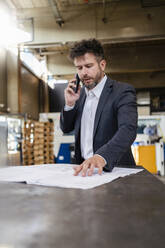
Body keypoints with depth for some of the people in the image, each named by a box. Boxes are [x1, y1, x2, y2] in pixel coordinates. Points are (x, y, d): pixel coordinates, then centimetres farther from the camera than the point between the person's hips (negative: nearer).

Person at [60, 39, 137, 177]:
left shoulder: (123, 92, -10)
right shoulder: (81, 93, 9)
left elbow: (128, 130, -25)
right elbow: (66, 129, 14)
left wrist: (101, 157, -41)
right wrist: (70, 104, -4)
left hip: (114, 169, -3)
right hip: (83, 168, 3)